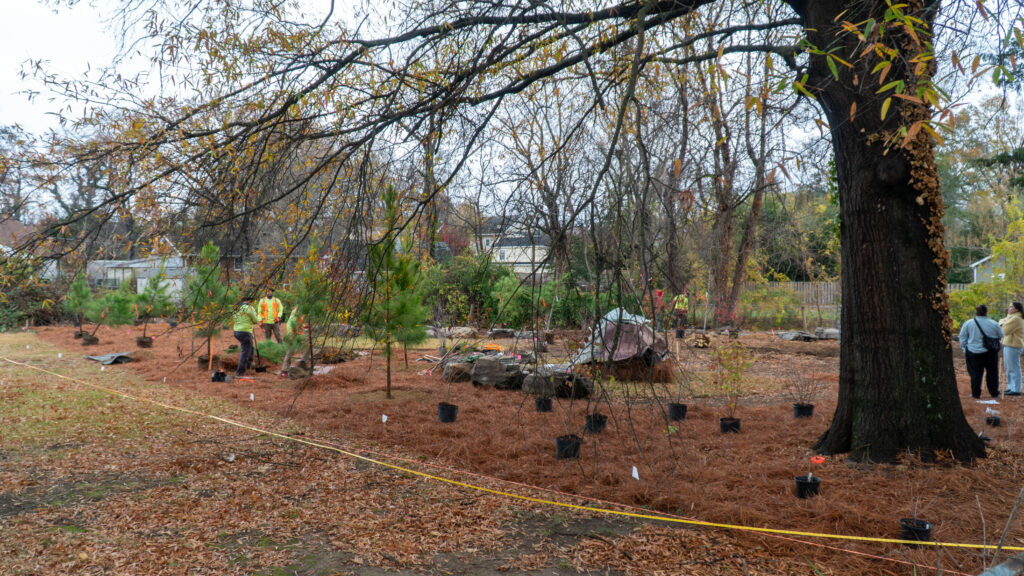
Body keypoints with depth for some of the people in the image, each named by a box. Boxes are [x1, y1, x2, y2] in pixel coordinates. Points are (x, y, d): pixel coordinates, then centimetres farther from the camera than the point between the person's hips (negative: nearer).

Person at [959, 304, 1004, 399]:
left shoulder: (968, 323, -5)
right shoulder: (993, 324, -5)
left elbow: (962, 338, 0)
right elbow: (1001, 335, 10)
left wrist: (964, 349, 10)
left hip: (973, 352, 0)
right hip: (991, 352, 0)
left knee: (975, 373, 5)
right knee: (992, 373, 13)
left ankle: (976, 393, 7)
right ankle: (994, 393, 20)